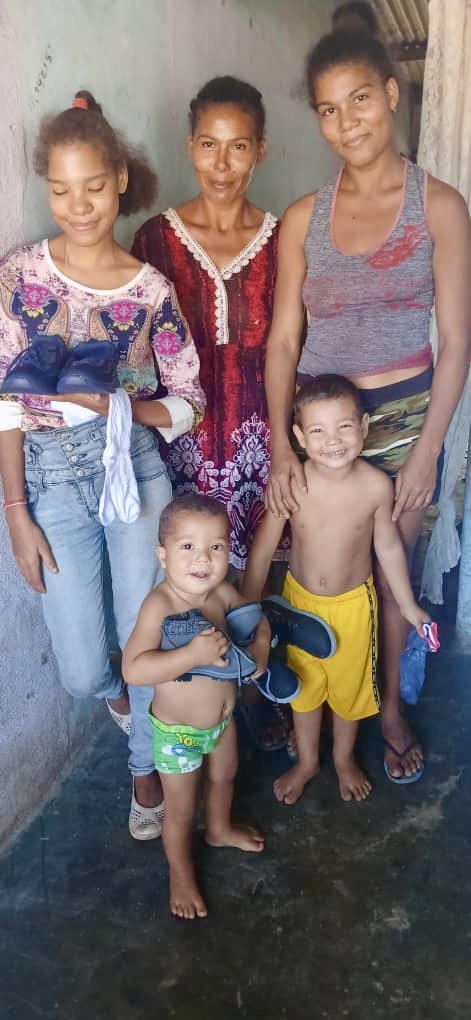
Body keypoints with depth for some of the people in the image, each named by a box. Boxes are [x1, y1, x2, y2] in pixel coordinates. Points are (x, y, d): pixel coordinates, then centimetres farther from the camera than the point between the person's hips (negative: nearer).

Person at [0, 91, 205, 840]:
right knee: (82, 673, 3)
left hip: (137, 468, 0)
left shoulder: (150, 287, -2)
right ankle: (117, 695, 43)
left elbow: (190, 402, 1)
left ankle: (148, 764, 34)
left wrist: (116, 409, -17)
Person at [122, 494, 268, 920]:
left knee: (224, 776, 32)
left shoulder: (222, 591, -15)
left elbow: (256, 616, 4)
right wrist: (194, 654, -48)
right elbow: (133, 668, -43)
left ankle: (220, 829, 63)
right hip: (178, 732, -6)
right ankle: (181, 875, 43)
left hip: (222, 717, 7)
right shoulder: (160, 605, -34)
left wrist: (260, 647, -16)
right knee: (181, 810, 15)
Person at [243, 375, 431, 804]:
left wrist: (408, 605, 5)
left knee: (350, 684, 21)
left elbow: (389, 546, -5)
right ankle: (306, 761, 47)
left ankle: (344, 757, 50)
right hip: (300, 600, 0)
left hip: (353, 603, 0)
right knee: (304, 685, 21)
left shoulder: (377, 485, -21)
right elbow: (262, 550, -13)